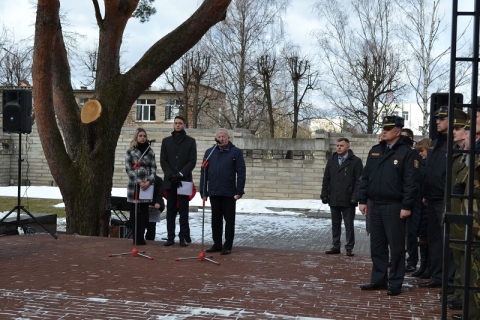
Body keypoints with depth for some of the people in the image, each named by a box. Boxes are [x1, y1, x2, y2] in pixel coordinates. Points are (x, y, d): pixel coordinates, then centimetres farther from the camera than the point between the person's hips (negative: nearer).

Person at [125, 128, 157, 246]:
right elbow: (128, 169, -4)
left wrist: (149, 181, -12)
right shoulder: (130, 151, 2)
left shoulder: (150, 151, 9)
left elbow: (153, 168, 5)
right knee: (134, 212, 1)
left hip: (147, 185, 2)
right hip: (134, 185, -2)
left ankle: (141, 237, 7)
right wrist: (139, 182, -13)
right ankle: (136, 237, 7)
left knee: (144, 212, 2)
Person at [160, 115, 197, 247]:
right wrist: (170, 175, -10)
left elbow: (192, 161, -2)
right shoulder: (166, 141, 11)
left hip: (184, 181, -2)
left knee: (183, 210, 1)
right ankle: (170, 236, 7)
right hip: (170, 181, 2)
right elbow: (163, 160, 5)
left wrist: (180, 174, -13)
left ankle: (183, 237, 3)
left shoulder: (190, 141, 5)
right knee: (171, 210, 4)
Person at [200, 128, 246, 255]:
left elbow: (241, 173, -4)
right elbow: (204, 173, 10)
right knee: (216, 219, 10)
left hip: (229, 193, -3)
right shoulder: (209, 152, 10)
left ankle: (228, 246, 11)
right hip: (214, 192, 4)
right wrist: (203, 192, 4)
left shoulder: (236, 152, 0)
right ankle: (217, 244, 20)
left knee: (229, 219, 4)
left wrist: (239, 191, -11)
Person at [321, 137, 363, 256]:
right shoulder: (331, 161, 10)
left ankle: (349, 247, 11)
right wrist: (324, 194, 4)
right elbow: (326, 179, 11)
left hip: (348, 200, -4)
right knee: (335, 224, 12)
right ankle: (335, 246, 20)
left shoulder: (356, 161, -4)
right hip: (334, 199, 5)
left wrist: (355, 197, -16)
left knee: (349, 225, 4)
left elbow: (359, 181, -9)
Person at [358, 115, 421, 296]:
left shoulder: (407, 153, -6)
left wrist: (406, 206, -16)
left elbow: (411, 182, -11)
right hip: (374, 205, 6)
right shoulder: (375, 151, 13)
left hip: (394, 207, -6)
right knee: (377, 246, 12)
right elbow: (365, 177, 14)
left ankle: (395, 283, 8)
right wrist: (362, 200, 8)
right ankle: (378, 279, 21)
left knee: (396, 247, 0)